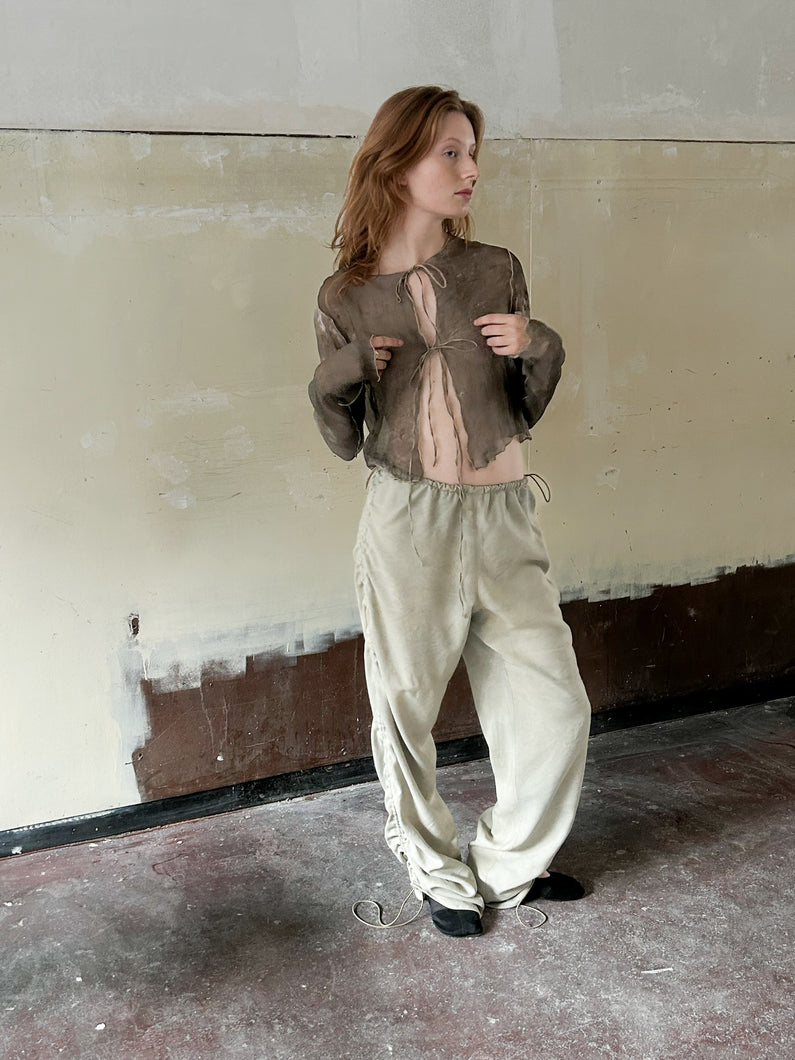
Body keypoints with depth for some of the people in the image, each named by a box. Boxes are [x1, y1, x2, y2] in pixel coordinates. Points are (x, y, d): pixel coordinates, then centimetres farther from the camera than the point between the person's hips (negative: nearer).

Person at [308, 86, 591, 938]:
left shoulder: (496, 272, 5)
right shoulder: (345, 299, 1)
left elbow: (526, 412, 10)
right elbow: (345, 444, 5)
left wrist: (540, 350, -8)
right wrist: (335, 380, -13)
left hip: (504, 518, 2)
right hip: (407, 522, -2)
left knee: (557, 707, 5)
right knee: (405, 711, 8)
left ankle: (508, 867, 31)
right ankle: (440, 876, 34)